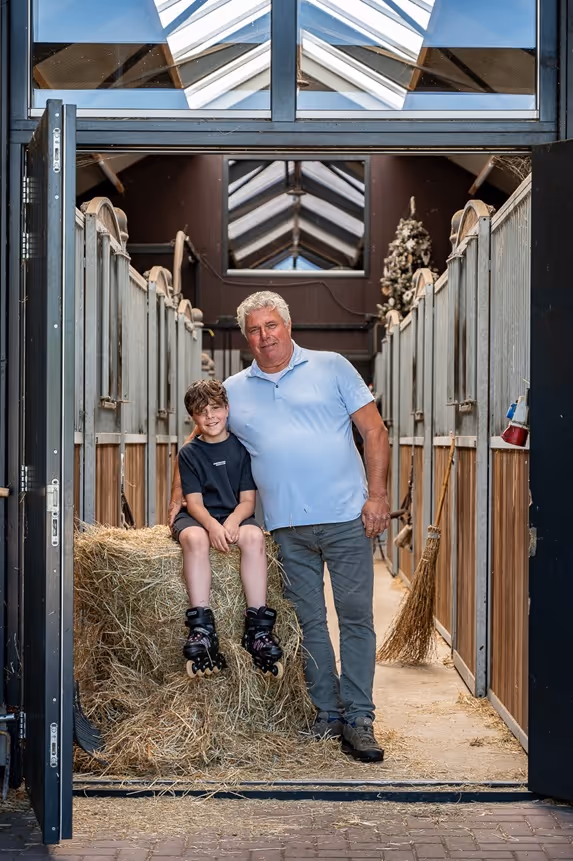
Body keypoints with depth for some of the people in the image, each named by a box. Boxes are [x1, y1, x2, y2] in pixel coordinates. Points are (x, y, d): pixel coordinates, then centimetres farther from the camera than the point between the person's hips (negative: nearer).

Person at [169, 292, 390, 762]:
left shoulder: (331, 367, 5)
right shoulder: (233, 390, 12)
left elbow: (374, 430, 2)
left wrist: (377, 494, -6)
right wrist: (180, 491, 13)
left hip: (345, 516, -2)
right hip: (288, 526, 3)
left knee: (356, 617, -2)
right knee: (309, 622, 7)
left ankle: (358, 720, 5)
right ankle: (327, 714, 18)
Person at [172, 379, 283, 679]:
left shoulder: (241, 447, 6)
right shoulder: (190, 452, 4)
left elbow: (248, 499, 2)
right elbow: (194, 502, -4)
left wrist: (232, 521, -20)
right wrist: (212, 525, -26)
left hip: (235, 516, 1)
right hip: (198, 518, -1)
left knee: (254, 536, -34)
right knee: (194, 538, -37)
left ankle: (257, 627, -34)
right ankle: (201, 628, -41)